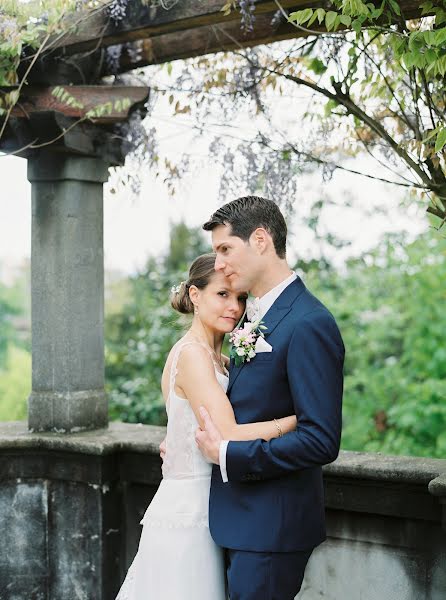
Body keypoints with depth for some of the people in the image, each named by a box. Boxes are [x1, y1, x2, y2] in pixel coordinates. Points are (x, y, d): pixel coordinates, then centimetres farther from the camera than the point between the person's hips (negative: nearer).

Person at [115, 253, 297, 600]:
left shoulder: (219, 360, 12)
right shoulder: (192, 353, -15)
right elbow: (228, 437, -23)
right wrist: (302, 417, -19)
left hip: (198, 510, 8)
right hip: (187, 516, -8)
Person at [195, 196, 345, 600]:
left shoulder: (309, 324, -19)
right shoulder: (255, 314, 11)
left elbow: (321, 441, -24)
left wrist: (227, 454, -18)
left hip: (270, 526, -9)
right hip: (241, 520, 9)